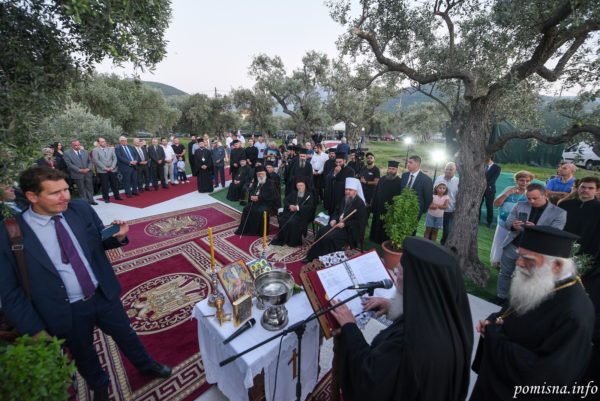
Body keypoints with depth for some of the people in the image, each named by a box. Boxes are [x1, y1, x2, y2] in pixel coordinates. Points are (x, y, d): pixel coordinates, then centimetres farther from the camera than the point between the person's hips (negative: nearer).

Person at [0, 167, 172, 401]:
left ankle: (146, 365, 51)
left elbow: (101, 241, 4)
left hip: (104, 294, 2)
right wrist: (35, 330, -9)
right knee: (83, 354, 25)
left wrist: (118, 237, -19)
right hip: (66, 312, -1)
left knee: (126, 335, 23)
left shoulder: (82, 210, -11)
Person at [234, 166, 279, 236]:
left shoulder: (270, 183, 0)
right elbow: (250, 191, 12)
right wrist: (251, 196, -12)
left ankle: (260, 231, -16)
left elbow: (270, 195, -12)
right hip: (255, 201, 6)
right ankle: (246, 229, -7)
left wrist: (259, 197, -21)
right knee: (246, 209, -18)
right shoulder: (255, 182, 20)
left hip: (266, 203, -5)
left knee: (261, 211, -32)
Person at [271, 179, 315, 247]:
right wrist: (289, 206, -9)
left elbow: (310, 206, -8)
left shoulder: (309, 195, 6)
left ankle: (293, 241, -18)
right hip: (290, 211, 5)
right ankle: (282, 239, -12)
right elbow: (285, 201, 14)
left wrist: (298, 207, -18)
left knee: (292, 222, -32)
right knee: (282, 220, -24)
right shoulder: (293, 193, 22)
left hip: (302, 214, -4)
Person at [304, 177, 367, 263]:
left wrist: (345, 224, -22)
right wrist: (334, 219, -4)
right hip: (339, 223, 8)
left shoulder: (360, 203, -14)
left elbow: (360, 222, -17)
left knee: (330, 237, -26)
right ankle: (312, 256, -5)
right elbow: (336, 211, 18)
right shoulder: (344, 200, 9)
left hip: (350, 229, -7)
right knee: (321, 231, -11)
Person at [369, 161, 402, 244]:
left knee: (386, 227, 8)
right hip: (378, 207, 5)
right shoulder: (382, 179, 4)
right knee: (377, 225, 17)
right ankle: (375, 238, 35)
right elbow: (375, 193, 7)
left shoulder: (399, 182, -11)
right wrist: (373, 205, 6)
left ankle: (384, 240, 25)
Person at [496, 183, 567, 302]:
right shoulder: (520, 206, 3)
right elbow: (508, 221, 1)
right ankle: (501, 298, 30)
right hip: (512, 247, 3)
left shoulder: (559, 213, -5)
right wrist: (513, 225, -24)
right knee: (504, 273, 14)